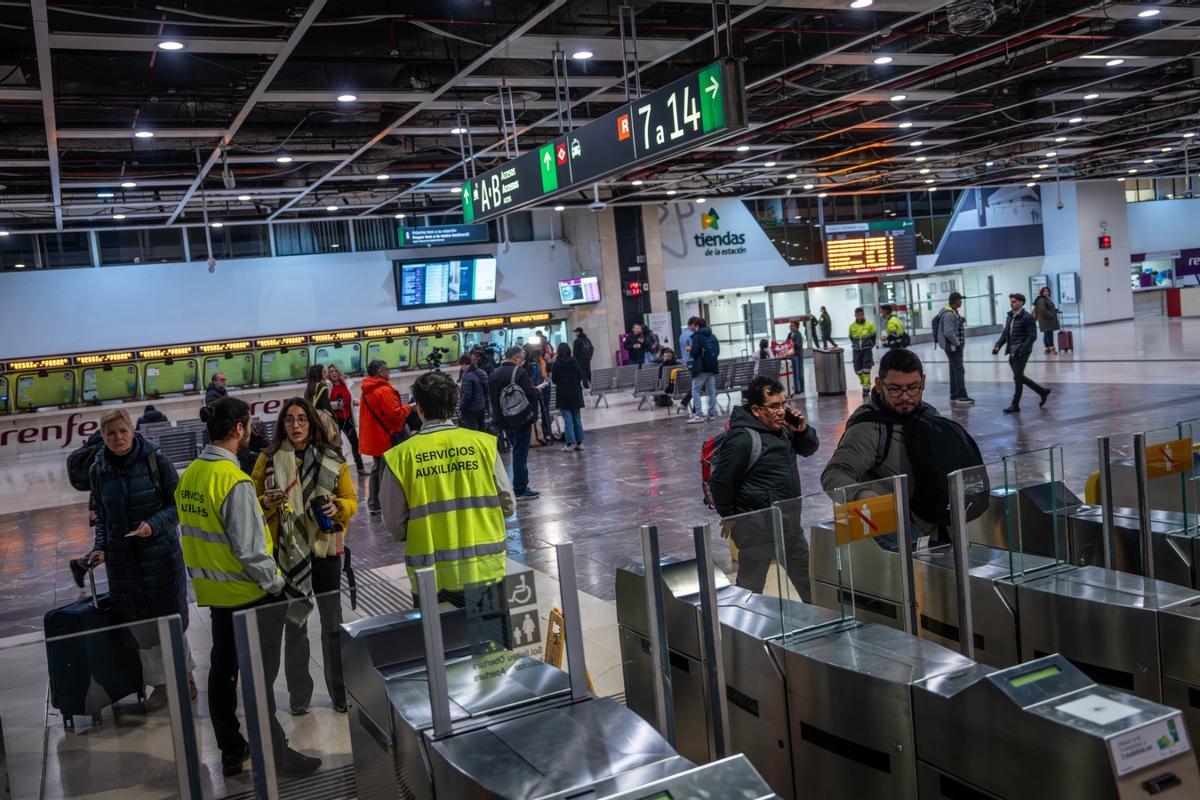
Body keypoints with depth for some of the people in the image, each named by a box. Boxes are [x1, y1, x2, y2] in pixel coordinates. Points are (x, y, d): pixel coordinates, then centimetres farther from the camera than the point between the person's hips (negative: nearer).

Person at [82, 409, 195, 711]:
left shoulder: (155, 459, -9)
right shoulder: (98, 470, 2)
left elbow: (178, 503, -6)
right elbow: (101, 516, 12)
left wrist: (154, 525, -21)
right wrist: (100, 548, -2)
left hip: (161, 553, -3)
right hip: (122, 559, 3)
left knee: (172, 615, 7)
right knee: (139, 621, 4)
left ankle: (184, 674, 26)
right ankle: (159, 682, 19)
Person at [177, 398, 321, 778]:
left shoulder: (189, 475, 1)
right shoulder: (234, 481, -24)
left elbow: (194, 531, 9)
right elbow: (250, 549, -24)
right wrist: (276, 583, -11)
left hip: (214, 591, 8)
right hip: (248, 594, -8)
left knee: (222, 669, 17)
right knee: (260, 676, 3)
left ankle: (230, 751, 31)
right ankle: (276, 756, 14)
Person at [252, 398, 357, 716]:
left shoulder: (331, 458, 0)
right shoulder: (268, 458, 0)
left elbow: (351, 499, 4)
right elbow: (252, 501, 4)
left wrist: (337, 507, -17)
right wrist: (266, 503, -17)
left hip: (325, 548, 0)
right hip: (287, 551, 0)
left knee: (333, 624, 6)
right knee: (294, 624, 9)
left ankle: (341, 691, 20)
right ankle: (299, 695, 23)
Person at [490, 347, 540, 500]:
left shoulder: (494, 374, 9)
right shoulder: (519, 372, -15)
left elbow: (492, 396, 15)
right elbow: (530, 394, -19)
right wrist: (537, 390, 0)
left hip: (504, 420, 7)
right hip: (521, 419, -7)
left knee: (517, 451, 17)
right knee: (521, 453, -2)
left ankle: (519, 486, 20)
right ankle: (520, 489, 0)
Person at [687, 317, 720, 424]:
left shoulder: (697, 336, -10)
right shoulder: (712, 336, 12)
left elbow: (694, 352, -17)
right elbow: (717, 351, 13)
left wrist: (690, 351, 3)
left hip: (701, 367, -7)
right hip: (713, 367, 7)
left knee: (695, 391, -2)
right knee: (711, 391, 10)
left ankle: (698, 415, -8)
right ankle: (712, 413, 12)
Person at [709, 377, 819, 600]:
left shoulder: (780, 427, 6)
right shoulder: (742, 439, -22)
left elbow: (809, 449, 19)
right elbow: (721, 480, -20)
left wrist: (802, 431, -3)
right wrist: (729, 516, -8)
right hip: (757, 527, -9)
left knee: (807, 577, 21)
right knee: (750, 586, 1)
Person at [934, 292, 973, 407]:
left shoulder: (954, 312, 13)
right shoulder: (949, 314, -20)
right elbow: (948, 332, -26)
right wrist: (957, 343, -18)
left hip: (954, 346, 11)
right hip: (953, 346, -11)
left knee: (954, 370, 13)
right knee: (959, 370, -10)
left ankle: (954, 397, 18)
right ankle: (961, 397, -9)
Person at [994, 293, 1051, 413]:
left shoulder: (1027, 317, -11)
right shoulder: (1009, 317, 13)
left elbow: (1032, 336, -14)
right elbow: (1005, 333, 15)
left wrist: (1021, 350, -21)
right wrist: (998, 346, 0)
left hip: (1021, 353, -8)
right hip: (1012, 353, 8)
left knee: (1017, 378, -4)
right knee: (1019, 377, 15)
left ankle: (1015, 405, 5)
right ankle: (1042, 391, 31)